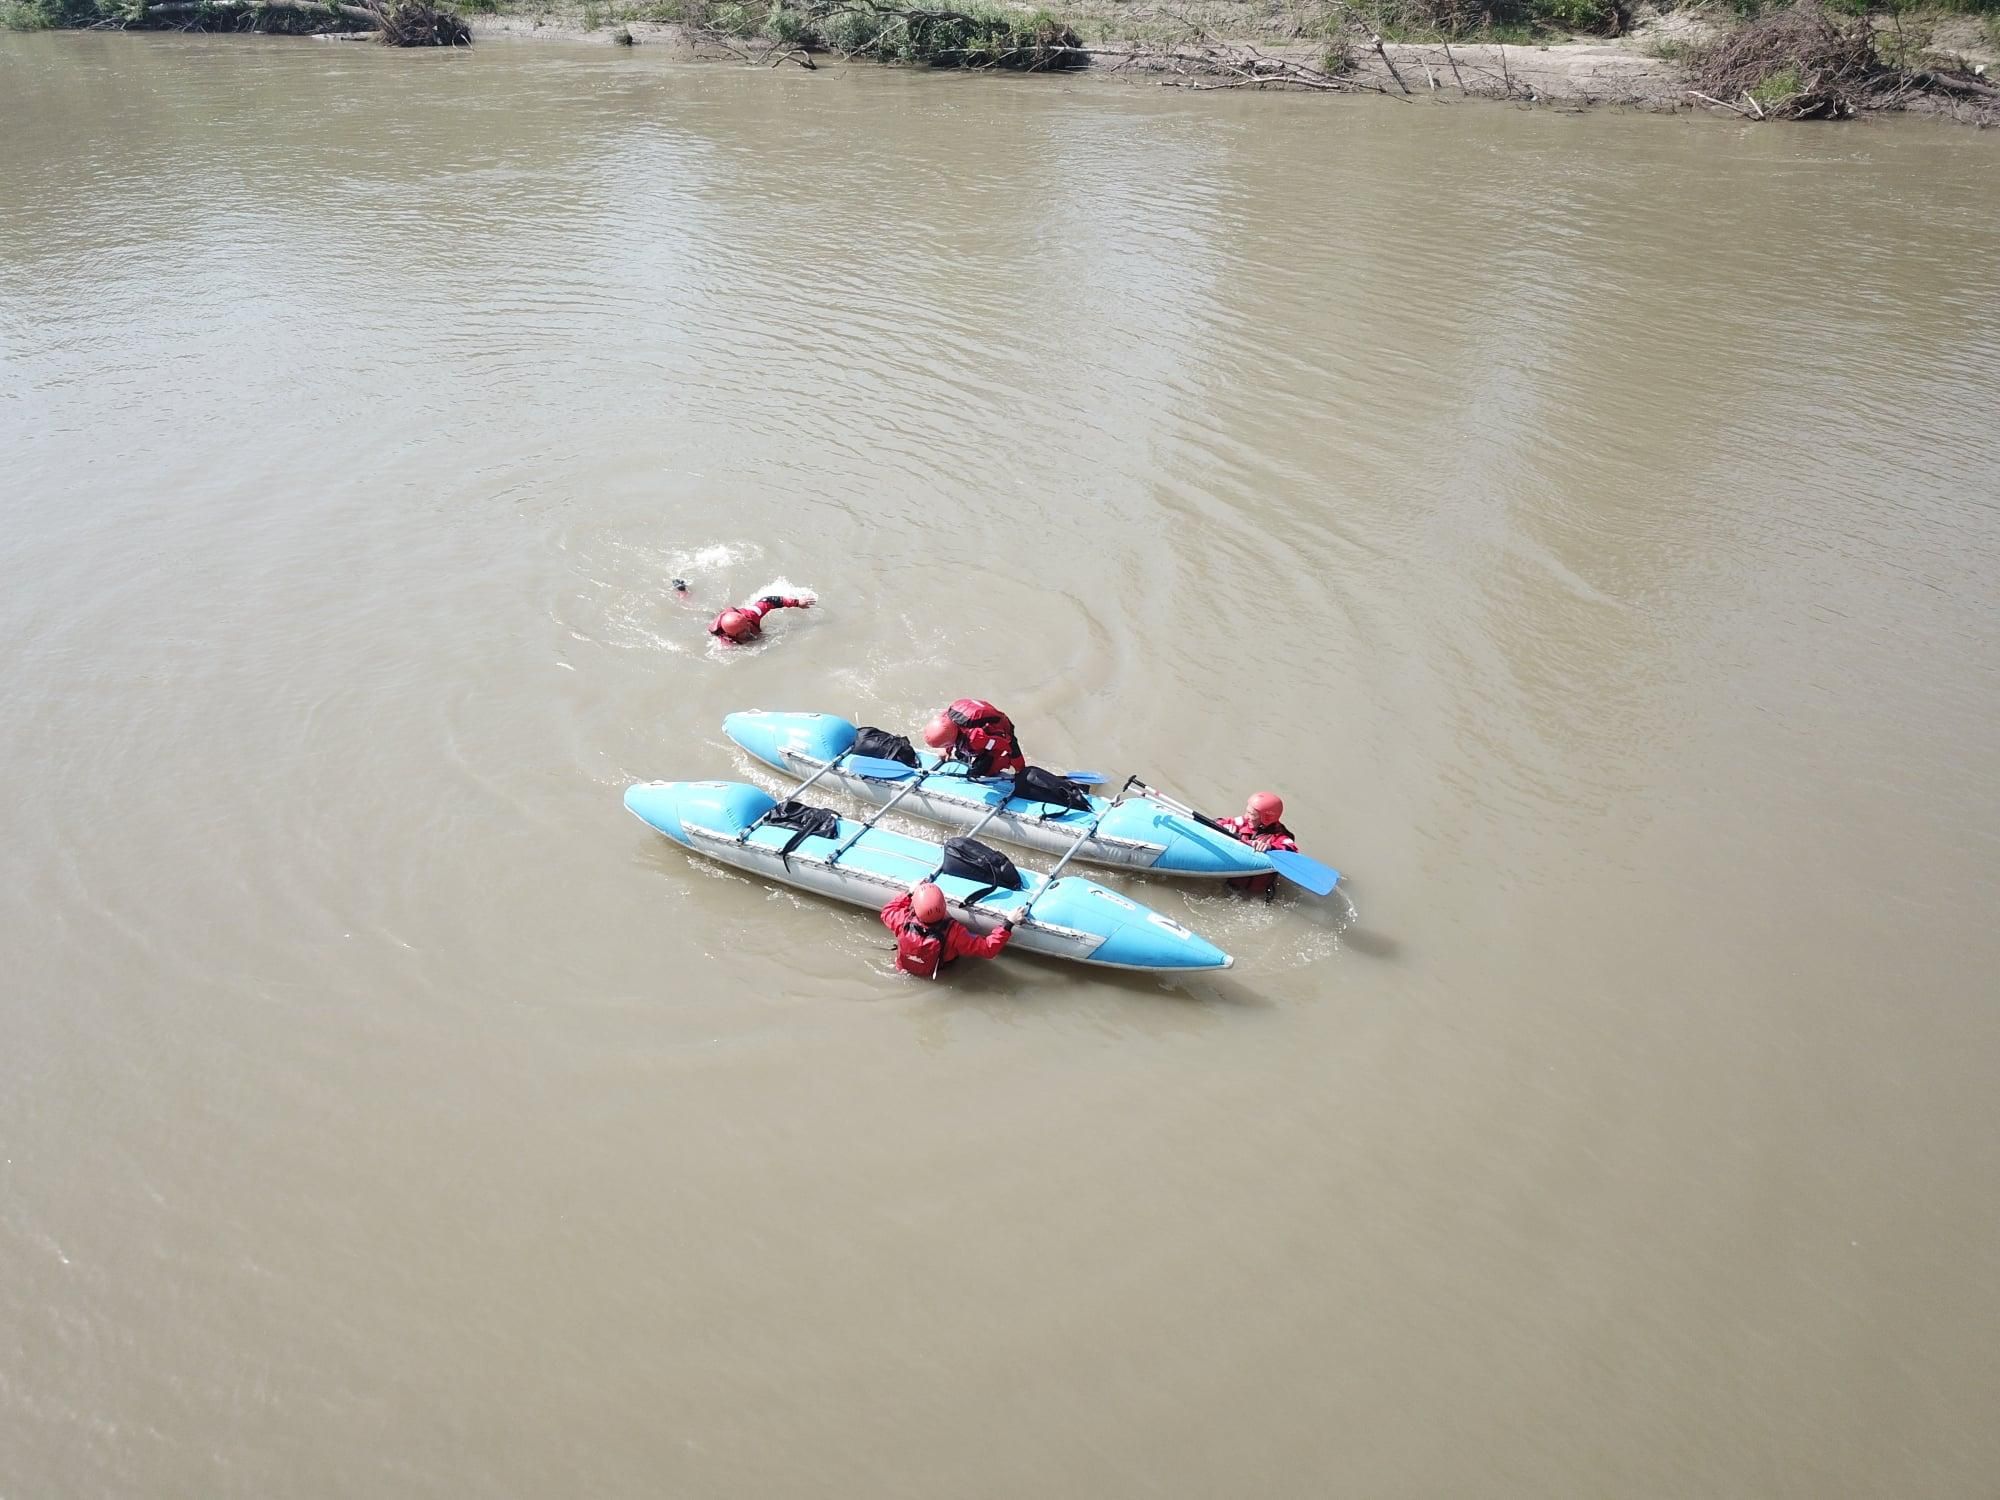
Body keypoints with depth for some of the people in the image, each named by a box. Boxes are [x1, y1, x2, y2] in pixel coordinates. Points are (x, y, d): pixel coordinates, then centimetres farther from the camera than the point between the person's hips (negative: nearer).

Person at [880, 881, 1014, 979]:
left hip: (904, 967, 1)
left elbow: (887, 911, -14)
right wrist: (1008, 924, -30)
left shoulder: (904, 921, -39)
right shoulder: (954, 932, -44)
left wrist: (909, 892, -6)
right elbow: (988, 948, -35)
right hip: (938, 974, -1)